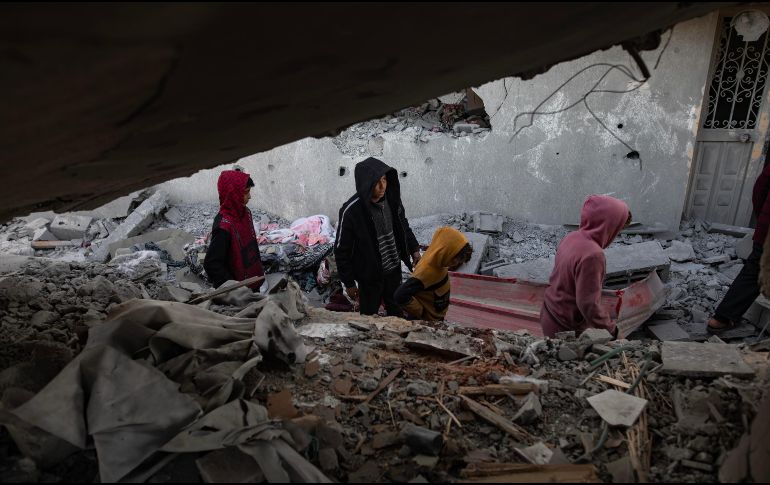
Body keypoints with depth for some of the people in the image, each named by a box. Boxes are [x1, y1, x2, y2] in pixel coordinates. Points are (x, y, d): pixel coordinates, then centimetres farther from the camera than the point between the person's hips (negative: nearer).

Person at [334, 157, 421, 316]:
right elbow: (341, 250, -14)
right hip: (370, 276, -5)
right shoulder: (350, 211, -23)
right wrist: (349, 283, -9)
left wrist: (414, 249, 7)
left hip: (394, 270, 5)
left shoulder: (392, 200, -8)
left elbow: (404, 226, 13)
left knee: (396, 312, 22)